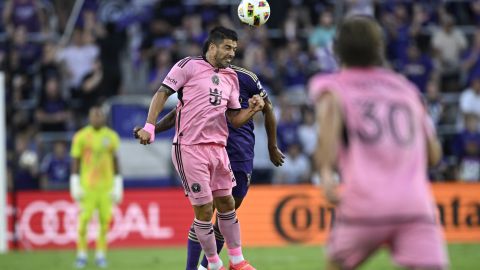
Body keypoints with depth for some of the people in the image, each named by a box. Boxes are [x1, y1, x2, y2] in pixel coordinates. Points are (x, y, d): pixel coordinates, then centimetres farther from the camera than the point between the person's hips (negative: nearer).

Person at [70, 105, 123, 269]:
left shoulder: (111, 137, 6)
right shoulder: (81, 136, -1)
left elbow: (115, 161, 10)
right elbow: (75, 161, 2)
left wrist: (118, 186, 7)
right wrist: (75, 186, -4)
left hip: (106, 186, 2)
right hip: (87, 186, -2)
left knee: (105, 220, -1)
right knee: (84, 220, -6)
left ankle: (101, 255, 11)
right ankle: (81, 255, 6)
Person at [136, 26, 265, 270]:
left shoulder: (231, 77, 14)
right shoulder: (188, 66, -5)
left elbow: (235, 119, 15)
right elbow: (162, 93, -6)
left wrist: (253, 109, -4)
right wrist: (149, 126, -15)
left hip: (217, 147, 6)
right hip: (189, 148, -6)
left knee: (226, 203, 12)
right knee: (204, 209, -2)